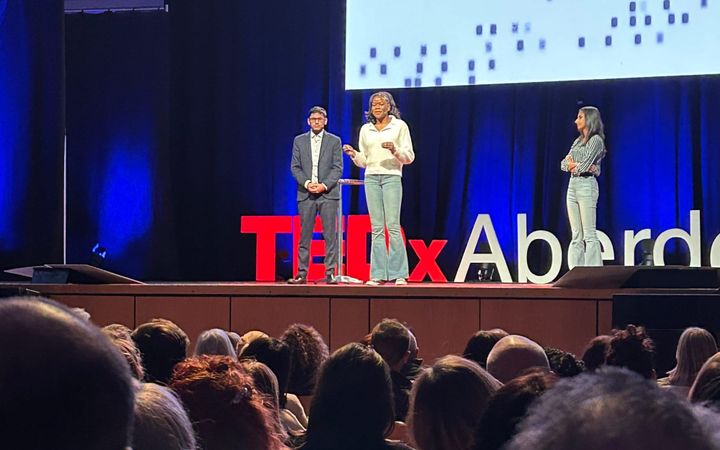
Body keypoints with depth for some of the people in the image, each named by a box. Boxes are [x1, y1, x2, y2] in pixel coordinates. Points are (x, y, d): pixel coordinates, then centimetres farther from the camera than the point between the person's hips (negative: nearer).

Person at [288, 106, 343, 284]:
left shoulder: (334, 141, 7)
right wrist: (307, 183, -9)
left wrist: (324, 185, -11)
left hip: (328, 193, -1)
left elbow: (338, 168, 2)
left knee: (330, 234, -4)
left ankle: (330, 273, -2)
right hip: (305, 194, 1)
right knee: (304, 235, 0)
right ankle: (302, 273, 3)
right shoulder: (299, 141, 11)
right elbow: (295, 167, 7)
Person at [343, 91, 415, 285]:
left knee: (393, 226, -11)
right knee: (377, 228, 0)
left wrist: (395, 150, -17)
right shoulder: (366, 129, 15)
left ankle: (399, 274, -8)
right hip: (371, 178, 4)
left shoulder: (399, 126, 4)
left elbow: (409, 157, 1)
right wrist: (354, 154, -3)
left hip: (392, 176, -4)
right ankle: (378, 274, -1)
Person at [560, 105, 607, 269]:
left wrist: (573, 165, 4)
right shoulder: (578, 141, 18)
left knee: (589, 235, -10)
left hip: (587, 185, -8)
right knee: (576, 236, 6)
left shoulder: (596, 140, -6)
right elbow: (564, 164, 10)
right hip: (572, 186, 8)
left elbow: (583, 166, -14)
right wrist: (578, 165, -7)